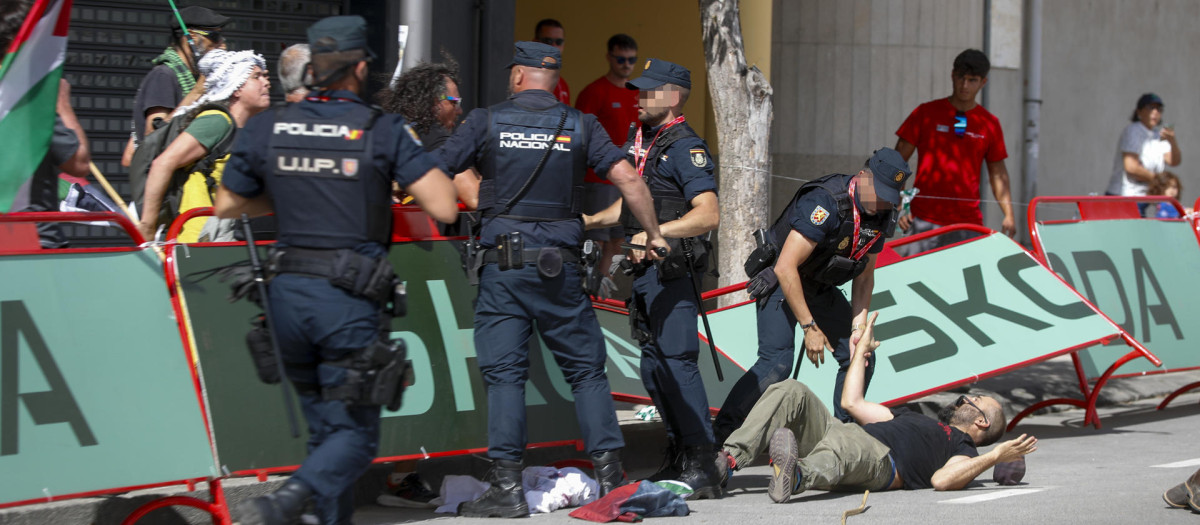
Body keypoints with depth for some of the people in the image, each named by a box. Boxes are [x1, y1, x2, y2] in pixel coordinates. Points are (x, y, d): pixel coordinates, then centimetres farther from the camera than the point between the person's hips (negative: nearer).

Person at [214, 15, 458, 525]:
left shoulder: (265, 129, 4)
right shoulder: (384, 131, -7)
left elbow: (227, 204, 16)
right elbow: (443, 207, -11)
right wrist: (421, 156, 8)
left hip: (287, 292, 4)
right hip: (351, 298, -4)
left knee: (323, 425, 20)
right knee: (354, 434, 1)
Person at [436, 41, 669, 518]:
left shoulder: (486, 122, 2)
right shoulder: (579, 126, 6)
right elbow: (627, 178, -3)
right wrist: (653, 234, 8)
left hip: (501, 264, -1)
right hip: (560, 266, 2)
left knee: (503, 373, 0)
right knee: (586, 369, 9)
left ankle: (507, 486, -6)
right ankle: (609, 475, 5)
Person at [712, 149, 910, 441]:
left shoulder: (882, 215, -7)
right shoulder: (826, 203, -31)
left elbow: (864, 276, 6)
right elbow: (786, 268, -33)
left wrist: (859, 326, -7)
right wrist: (810, 328, -31)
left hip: (821, 288, 8)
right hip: (780, 282, -8)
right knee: (777, 362, -22)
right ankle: (722, 431, -11)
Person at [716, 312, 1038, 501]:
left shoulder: (964, 450, 18)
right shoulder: (916, 419, 43)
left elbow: (942, 480, -7)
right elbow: (851, 402, 43)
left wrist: (996, 456, -11)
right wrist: (862, 349, 50)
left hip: (878, 461, -8)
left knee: (845, 439, -43)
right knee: (791, 392, -15)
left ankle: (796, 477, -75)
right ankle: (729, 458, -35)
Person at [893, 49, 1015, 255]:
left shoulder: (990, 124, 10)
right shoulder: (926, 113, 4)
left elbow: (998, 173, 15)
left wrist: (1009, 214, 2)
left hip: (967, 223, 2)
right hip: (924, 221, -2)